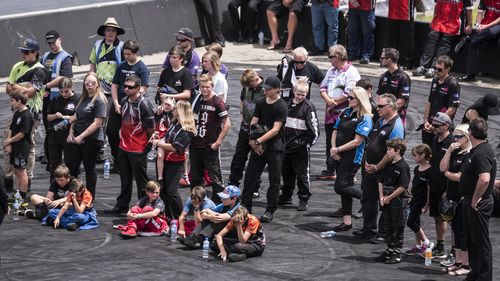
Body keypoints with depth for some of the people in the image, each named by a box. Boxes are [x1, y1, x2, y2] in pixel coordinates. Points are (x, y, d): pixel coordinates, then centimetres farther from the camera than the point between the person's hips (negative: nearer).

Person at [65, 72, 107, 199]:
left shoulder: (99, 101, -11)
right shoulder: (83, 99, 13)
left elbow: (97, 123, -17)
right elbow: (75, 117, 19)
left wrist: (81, 136, -17)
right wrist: (71, 133, 4)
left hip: (92, 140, -7)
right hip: (77, 139, 7)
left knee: (89, 169, 4)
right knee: (71, 167, 6)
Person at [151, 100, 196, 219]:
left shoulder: (186, 130, -20)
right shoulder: (174, 124, 7)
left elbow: (175, 147, -24)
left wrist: (158, 143, -16)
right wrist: (158, 140, 2)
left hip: (175, 163, -9)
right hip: (166, 160, 9)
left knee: (171, 191, -5)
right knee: (162, 189, 14)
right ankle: (169, 215, 28)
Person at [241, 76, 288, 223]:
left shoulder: (282, 106, -10)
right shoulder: (261, 103, 8)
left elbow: (275, 129, -17)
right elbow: (253, 122, 7)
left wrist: (258, 141, -21)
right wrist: (252, 140, -8)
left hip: (275, 148, -5)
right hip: (259, 146, 5)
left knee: (274, 180, 0)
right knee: (250, 176, 3)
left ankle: (270, 211, 8)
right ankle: (245, 208, 9)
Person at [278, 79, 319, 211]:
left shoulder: (309, 107, -10)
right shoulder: (288, 105, 9)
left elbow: (314, 129, -11)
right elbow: (282, 123, 21)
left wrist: (305, 142, -12)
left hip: (301, 148, -6)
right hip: (287, 146, 6)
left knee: (302, 174, -1)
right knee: (286, 172, 16)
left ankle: (304, 199, 6)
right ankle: (286, 195, 29)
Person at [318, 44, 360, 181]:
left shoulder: (351, 72, -9)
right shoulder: (331, 71, 17)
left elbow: (348, 94, -17)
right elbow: (322, 88, 11)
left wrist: (333, 103, -10)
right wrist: (328, 100, -9)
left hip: (344, 113, -8)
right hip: (330, 113, 8)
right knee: (330, 143, 13)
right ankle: (330, 171, 22)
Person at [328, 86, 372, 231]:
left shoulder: (365, 118, -11)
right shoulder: (345, 112, 11)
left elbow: (357, 141, -17)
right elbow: (335, 132, 13)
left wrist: (338, 150, -13)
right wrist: (333, 149, -3)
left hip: (352, 158, -8)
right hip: (339, 156, 8)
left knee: (341, 186, -14)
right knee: (344, 189, 11)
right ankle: (347, 222, 18)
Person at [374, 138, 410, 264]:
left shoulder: (403, 166, -15)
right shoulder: (388, 165, 9)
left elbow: (403, 187, -19)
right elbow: (381, 181, 15)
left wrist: (389, 198, -15)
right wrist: (381, 197, 2)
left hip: (397, 201, -8)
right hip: (386, 201, 8)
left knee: (398, 228, 1)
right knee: (388, 227, 15)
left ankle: (397, 254, 7)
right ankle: (389, 250, 26)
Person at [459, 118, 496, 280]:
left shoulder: (481, 153, -22)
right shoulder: (478, 150, 11)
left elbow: (484, 179, -34)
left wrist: (475, 200, -25)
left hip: (478, 204, -10)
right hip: (471, 202, 10)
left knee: (481, 242, -3)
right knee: (472, 241, 18)